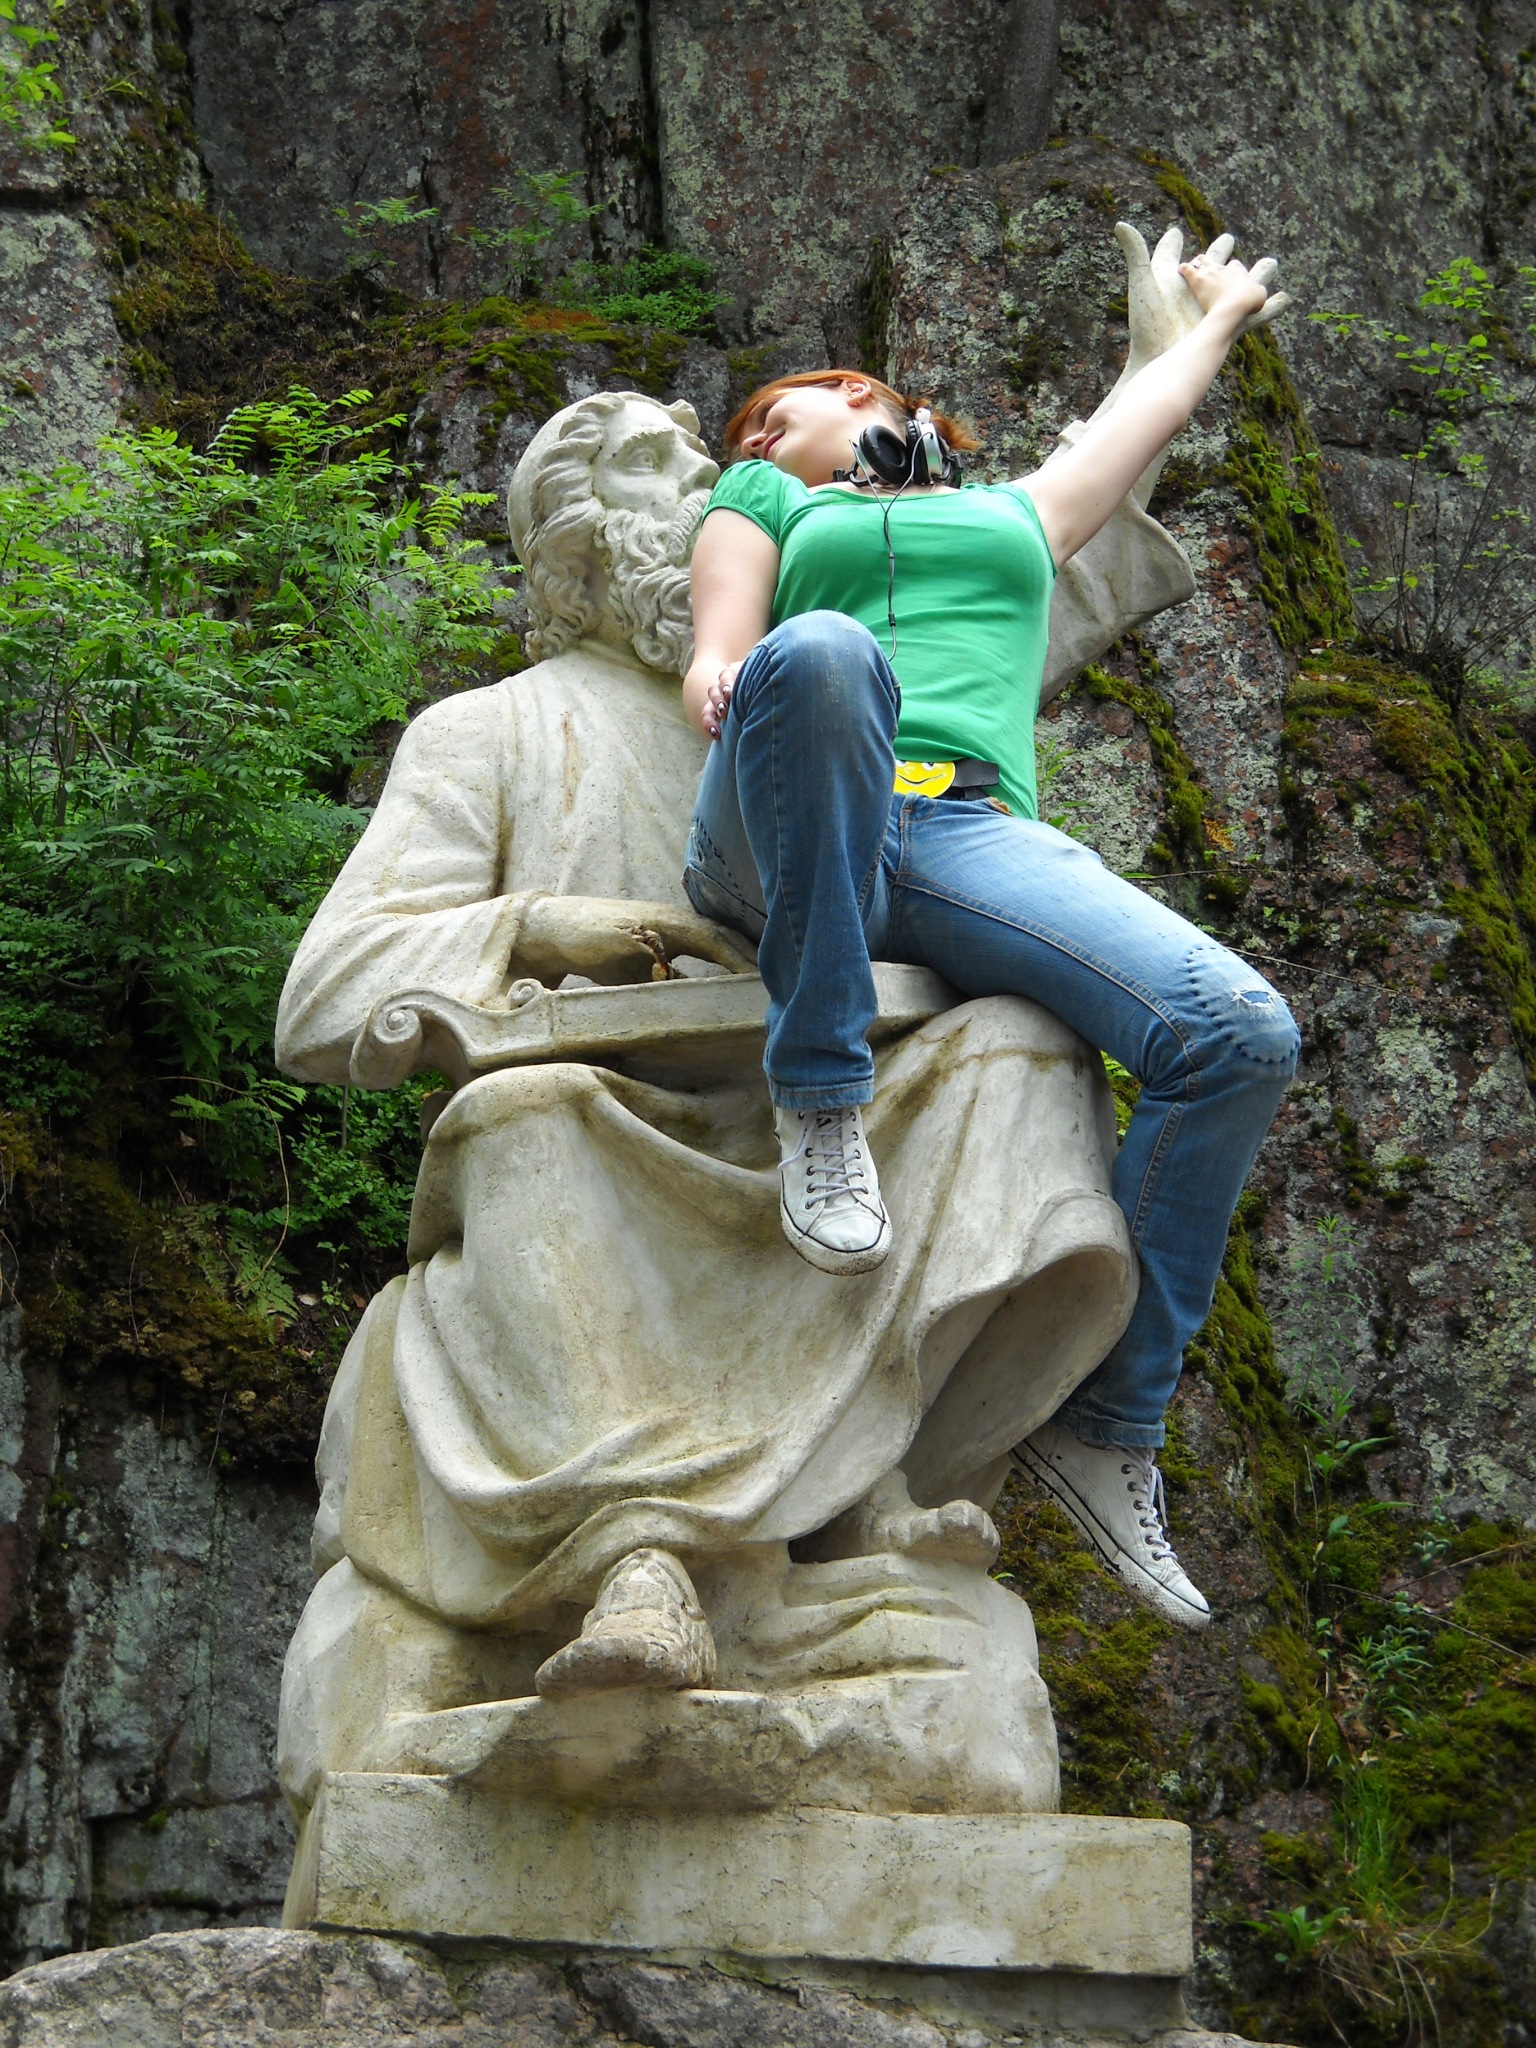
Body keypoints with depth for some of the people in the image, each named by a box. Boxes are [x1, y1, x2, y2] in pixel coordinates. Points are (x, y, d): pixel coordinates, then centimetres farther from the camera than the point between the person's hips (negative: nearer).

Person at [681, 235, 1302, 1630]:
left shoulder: (1015, 516, 40)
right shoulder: (764, 501, 32)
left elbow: (1146, 412, 53)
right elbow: (721, 650, 15)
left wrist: (1219, 314, 72)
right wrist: (724, 681, -9)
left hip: (975, 835, 3)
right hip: (790, 841, -3)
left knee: (1241, 1033, -24)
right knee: (822, 653, -41)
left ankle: (1109, 1420, -14)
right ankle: (820, 1101, -30)